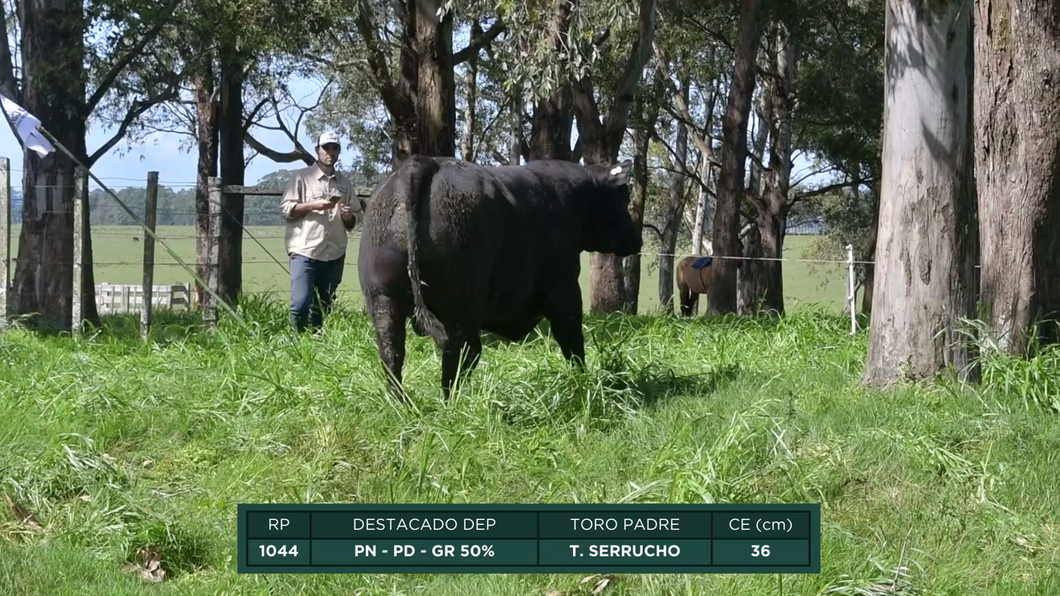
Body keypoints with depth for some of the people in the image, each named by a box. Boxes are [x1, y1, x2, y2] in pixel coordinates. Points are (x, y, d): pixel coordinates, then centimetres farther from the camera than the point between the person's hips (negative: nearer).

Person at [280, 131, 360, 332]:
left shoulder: (345, 183, 15)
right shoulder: (301, 177, 3)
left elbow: (353, 222, 20)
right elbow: (286, 209, -3)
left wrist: (349, 217, -3)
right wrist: (314, 205, -15)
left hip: (335, 254, 4)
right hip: (305, 251, -4)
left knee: (324, 306, 7)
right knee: (301, 303, -14)